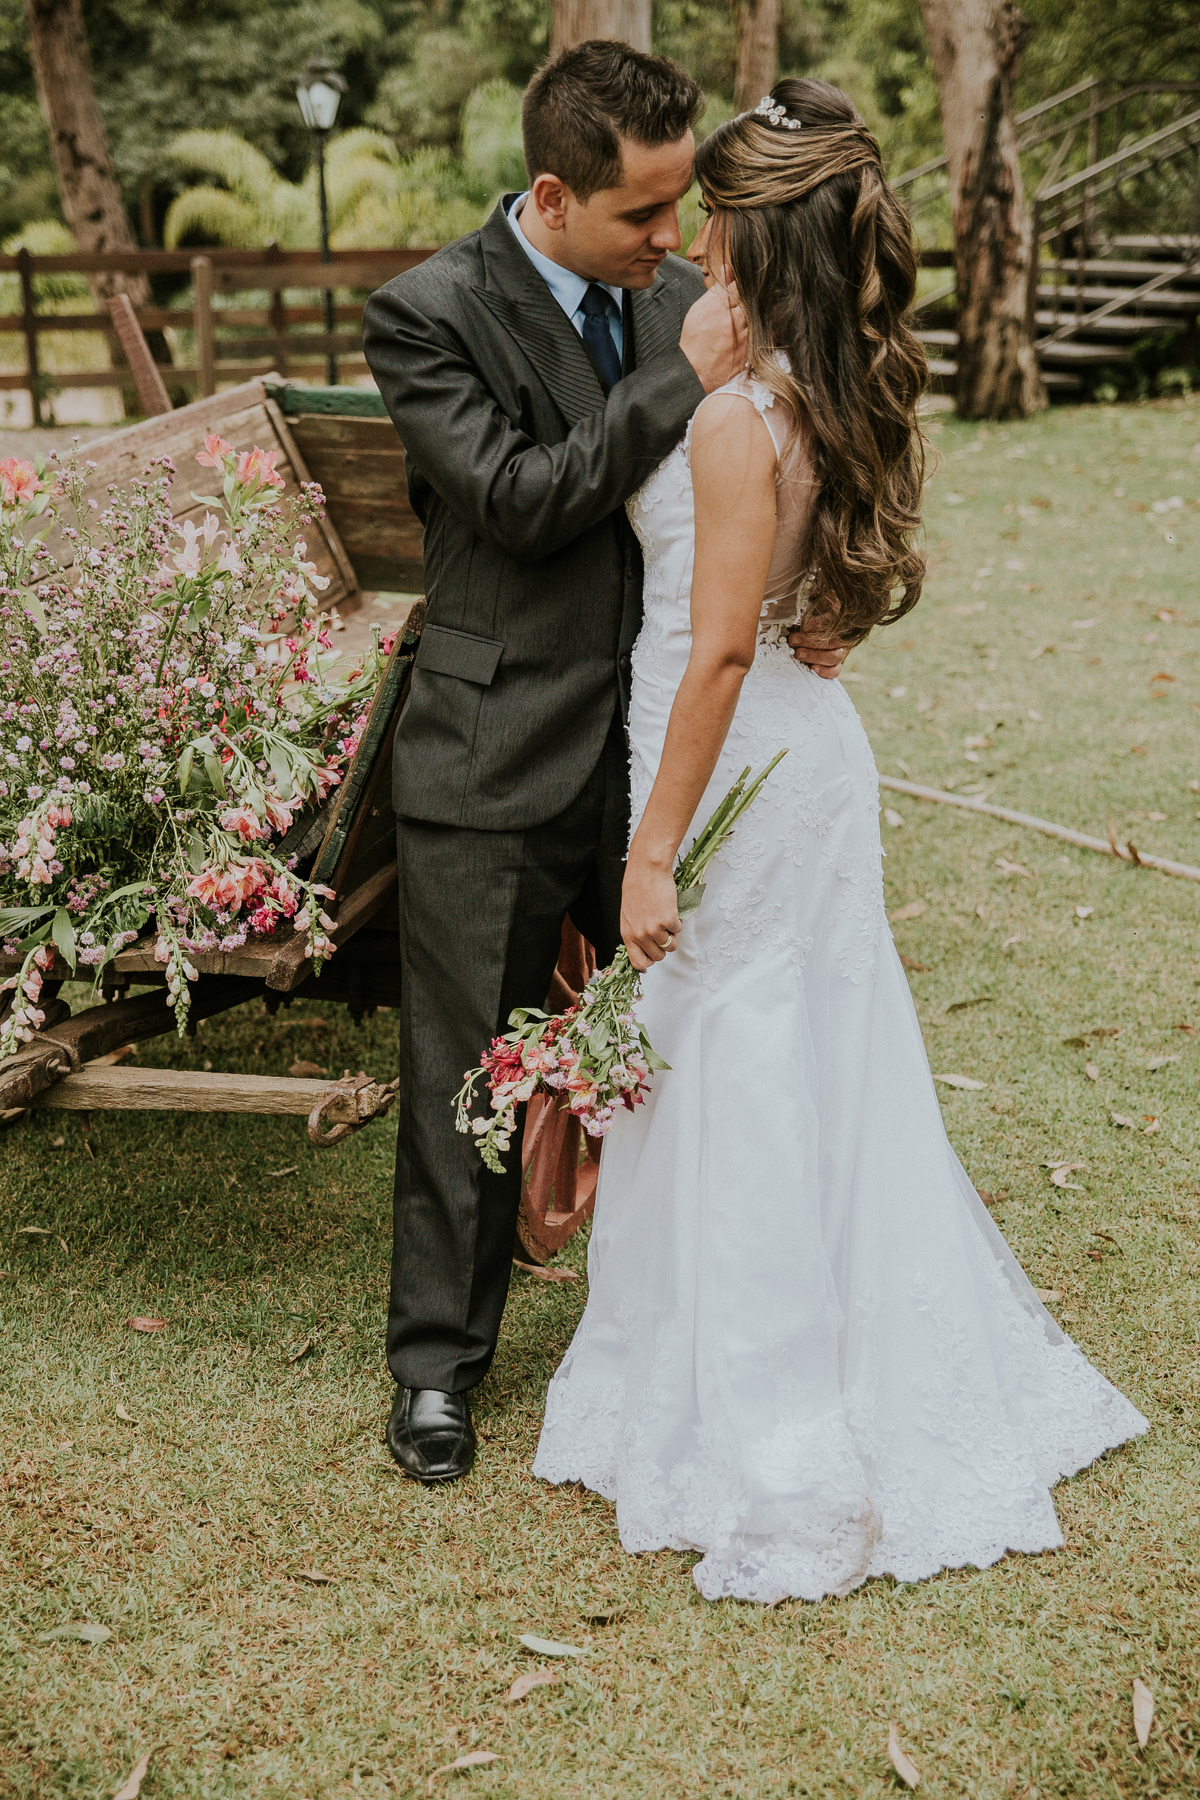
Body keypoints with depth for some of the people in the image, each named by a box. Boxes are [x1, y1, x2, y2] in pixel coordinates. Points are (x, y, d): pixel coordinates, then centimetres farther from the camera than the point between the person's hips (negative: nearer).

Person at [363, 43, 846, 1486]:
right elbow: (518, 498, -19)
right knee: (467, 1078, 6)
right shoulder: (426, 313, -9)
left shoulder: (679, 298, 6)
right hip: (499, 767, -4)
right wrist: (685, 382, -20)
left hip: (663, 751, 5)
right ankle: (438, 1364, 25)